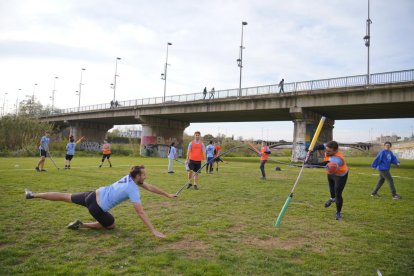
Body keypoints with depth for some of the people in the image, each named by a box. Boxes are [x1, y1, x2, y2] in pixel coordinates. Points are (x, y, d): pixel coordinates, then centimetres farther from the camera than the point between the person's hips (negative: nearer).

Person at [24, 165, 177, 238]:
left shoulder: (130, 177, 3)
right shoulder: (133, 190, -21)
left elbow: (150, 187, 12)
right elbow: (140, 213, -24)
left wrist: (167, 194, 17)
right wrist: (154, 231, -22)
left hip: (94, 194, 7)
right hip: (97, 207, -7)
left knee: (65, 197, 23)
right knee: (111, 225, 15)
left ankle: (33, 194, 30)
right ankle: (81, 225, 7)